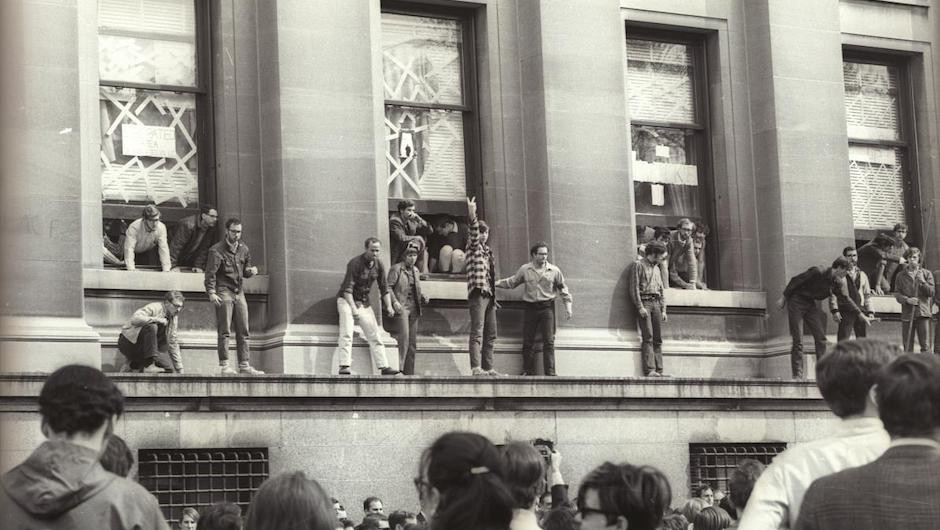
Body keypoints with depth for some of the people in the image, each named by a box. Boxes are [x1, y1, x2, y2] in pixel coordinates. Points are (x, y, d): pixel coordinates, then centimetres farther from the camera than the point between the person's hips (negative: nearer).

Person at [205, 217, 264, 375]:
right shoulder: (217, 250, -6)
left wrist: (251, 271, 1)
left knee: (243, 332, 4)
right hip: (224, 292, -6)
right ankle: (224, 366, -4)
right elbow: (210, 273, -11)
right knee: (224, 331, -6)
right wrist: (211, 293, -21)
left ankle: (244, 365, 7)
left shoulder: (243, 249, 15)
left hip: (239, 293, 6)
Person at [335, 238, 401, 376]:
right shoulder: (355, 263, -20)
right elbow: (347, 288, -24)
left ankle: (384, 366, 1)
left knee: (374, 335, 2)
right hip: (346, 300, -6)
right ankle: (344, 366, -26)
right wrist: (353, 308, -34)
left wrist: (389, 306, -4)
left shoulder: (379, 265, 0)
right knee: (346, 333, -20)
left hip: (364, 302, 6)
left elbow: (384, 288, 9)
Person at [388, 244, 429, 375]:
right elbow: (388, 286, -10)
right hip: (401, 307, -7)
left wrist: (423, 298, 6)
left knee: (412, 341, 5)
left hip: (414, 308, 7)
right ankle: (398, 368, -19)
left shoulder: (415, 271, 18)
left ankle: (409, 372, 8)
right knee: (403, 337, -19)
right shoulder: (396, 269, -3)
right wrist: (394, 302, -22)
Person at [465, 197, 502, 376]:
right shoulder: (473, 247, 1)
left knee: (490, 334, 9)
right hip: (478, 293, -8)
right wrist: (472, 216, -38)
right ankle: (476, 367, -21)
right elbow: (474, 233, -21)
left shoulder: (487, 250, 22)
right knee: (477, 332, -15)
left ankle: (488, 367, 12)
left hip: (489, 294, 8)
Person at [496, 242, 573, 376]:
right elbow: (511, 282, 17)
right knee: (528, 342, 2)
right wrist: (496, 283, 8)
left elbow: (563, 289, 10)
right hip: (530, 308, 2)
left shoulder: (554, 270, 3)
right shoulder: (524, 270, 5)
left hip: (547, 307, -2)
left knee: (549, 342, -8)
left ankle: (550, 372, -8)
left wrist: (568, 307, 4)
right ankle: (529, 372, 10)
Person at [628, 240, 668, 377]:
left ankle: (658, 370, 1)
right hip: (644, 302, -7)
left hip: (656, 304, 7)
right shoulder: (638, 265, -1)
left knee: (658, 339, 2)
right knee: (648, 338, -14)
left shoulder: (656, 268, 23)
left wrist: (663, 310, 12)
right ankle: (649, 370, -19)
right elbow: (634, 288, -9)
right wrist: (640, 307, -16)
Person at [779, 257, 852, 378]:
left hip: (811, 304, 7)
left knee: (821, 337, -2)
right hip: (796, 302, -7)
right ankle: (797, 374, -2)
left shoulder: (835, 283, -1)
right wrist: (784, 298, -10)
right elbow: (795, 280, -16)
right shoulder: (817, 273, -23)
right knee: (798, 340, -7)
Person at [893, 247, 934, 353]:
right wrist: (907, 300, -13)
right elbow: (897, 293, 4)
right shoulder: (901, 275, 10)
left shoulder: (926, 274, 9)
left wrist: (922, 281, -11)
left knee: (925, 345, -5)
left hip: (923, 312, -1)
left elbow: (931, 292, 2)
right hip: (907, 313, 1)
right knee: (907, 346, 3)